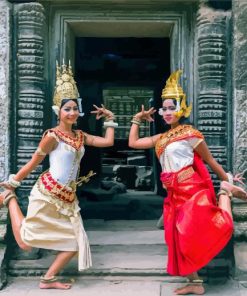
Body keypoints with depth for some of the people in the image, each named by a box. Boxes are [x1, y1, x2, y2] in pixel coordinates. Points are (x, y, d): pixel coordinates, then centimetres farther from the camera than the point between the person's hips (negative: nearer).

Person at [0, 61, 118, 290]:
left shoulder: (80, 136, 9)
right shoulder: (52, 136, -11)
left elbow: (108, 142, 10)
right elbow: (32, 164, -4)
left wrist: (109, 119, 15)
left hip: (68, 197, 7)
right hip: (47, 193, -7)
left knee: (75, 243, 4)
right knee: (26, 242, -1)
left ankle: (48, 279, 18)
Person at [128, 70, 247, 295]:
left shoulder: (190, 134, -5)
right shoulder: (161, 138, 14)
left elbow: (210, 161, 2)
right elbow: (133, 143, 19)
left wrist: (228, 180, 6)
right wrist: (137, 119, 21)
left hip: (193, 190, -6)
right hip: (176, 194, 7)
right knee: (180, 238, 6)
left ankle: (225, 192, 6)